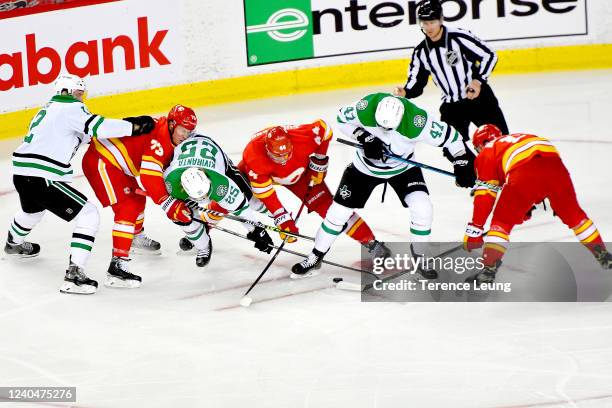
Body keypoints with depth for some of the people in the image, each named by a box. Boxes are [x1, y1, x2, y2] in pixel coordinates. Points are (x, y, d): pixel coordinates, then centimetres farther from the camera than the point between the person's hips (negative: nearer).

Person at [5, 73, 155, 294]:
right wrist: (134, 127, -13)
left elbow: (78, 135, 23)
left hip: (20, 174, 10)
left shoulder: (49, 108, 22)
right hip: (43, 178, -10)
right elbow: (98, 126, -19)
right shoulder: (70, 108, -6)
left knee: (32, 209, 41)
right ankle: (74, 274, -13)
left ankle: (14, 243, 69)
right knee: (89, 215, -5)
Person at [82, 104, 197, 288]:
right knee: (127, 208, -19)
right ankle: (117, 267, -25)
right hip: (100, 162, -11)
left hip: (115, 161, 11)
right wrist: (170, 205, -31)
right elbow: (149, 177, -32)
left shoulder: (169, 136, 6)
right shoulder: (158, 138, -25)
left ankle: (136, 235, 57)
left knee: (138, 197, 28)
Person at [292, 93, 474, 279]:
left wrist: (463, 163, -21)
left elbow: (448, 135, -23)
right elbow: (342, 117, -12)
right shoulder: (365, 108, -32)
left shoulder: (417, 122, -35)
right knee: (339, 211, 1)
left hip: (403, 167, -1)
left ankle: (420, 256, 4)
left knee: (422, 208, -19)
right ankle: (315, 258, 19)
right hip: (365, 165, 1)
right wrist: (364, 137, -24)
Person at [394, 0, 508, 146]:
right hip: (451, 106, 4)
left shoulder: (459, 37, -15)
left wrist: (478, 80, -19)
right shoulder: (421, 52, 0)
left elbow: (489, 56, -10)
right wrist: (405, 92, -16)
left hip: (478, 97, -4)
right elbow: (416, 82, 4)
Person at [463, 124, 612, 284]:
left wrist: (475, 230, 17)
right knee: (572, 214, 26)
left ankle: (488, 270, -4)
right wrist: (527, 206, 61)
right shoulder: (519, 138, 44)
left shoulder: (486, 153, 25)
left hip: (525, 173, -5)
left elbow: (485, 196, 15)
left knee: (502, 221, 9)